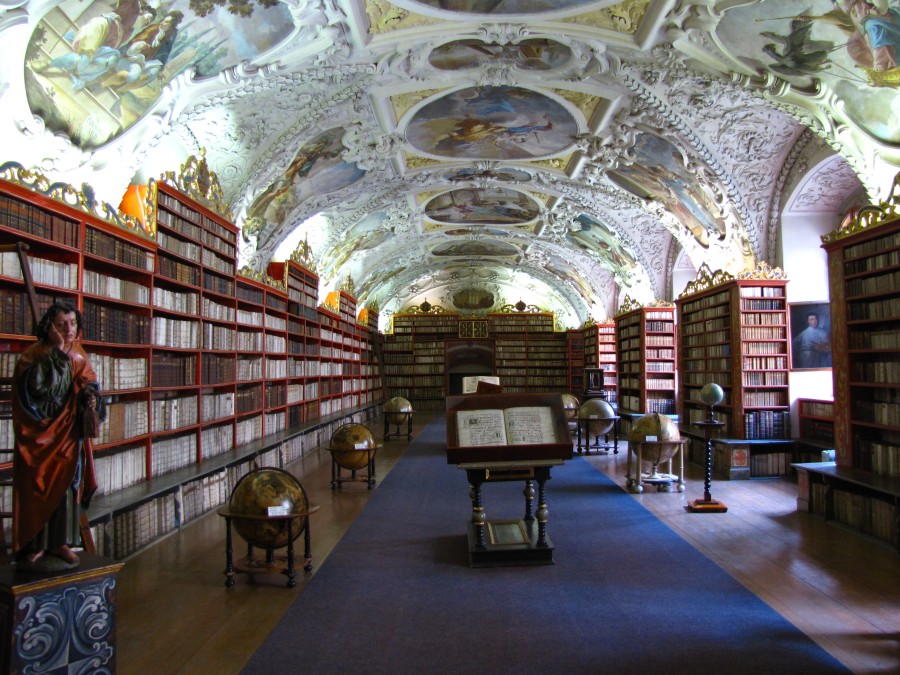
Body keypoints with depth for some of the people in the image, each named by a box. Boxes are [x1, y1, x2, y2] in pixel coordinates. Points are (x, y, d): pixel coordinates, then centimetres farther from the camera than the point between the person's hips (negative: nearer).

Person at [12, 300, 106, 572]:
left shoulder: (78, 356, 4)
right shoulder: (33, 356, -13)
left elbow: (88, 385, 8)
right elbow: (38, 389, -28)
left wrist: (92, 397, -15)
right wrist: (58, 355, -27)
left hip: (69, 433, 5)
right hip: (40, 435, -5)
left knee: (67, 485, 7)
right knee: (39, 489, -2)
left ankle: (60, 543, 17)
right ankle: (32, 549, 9)